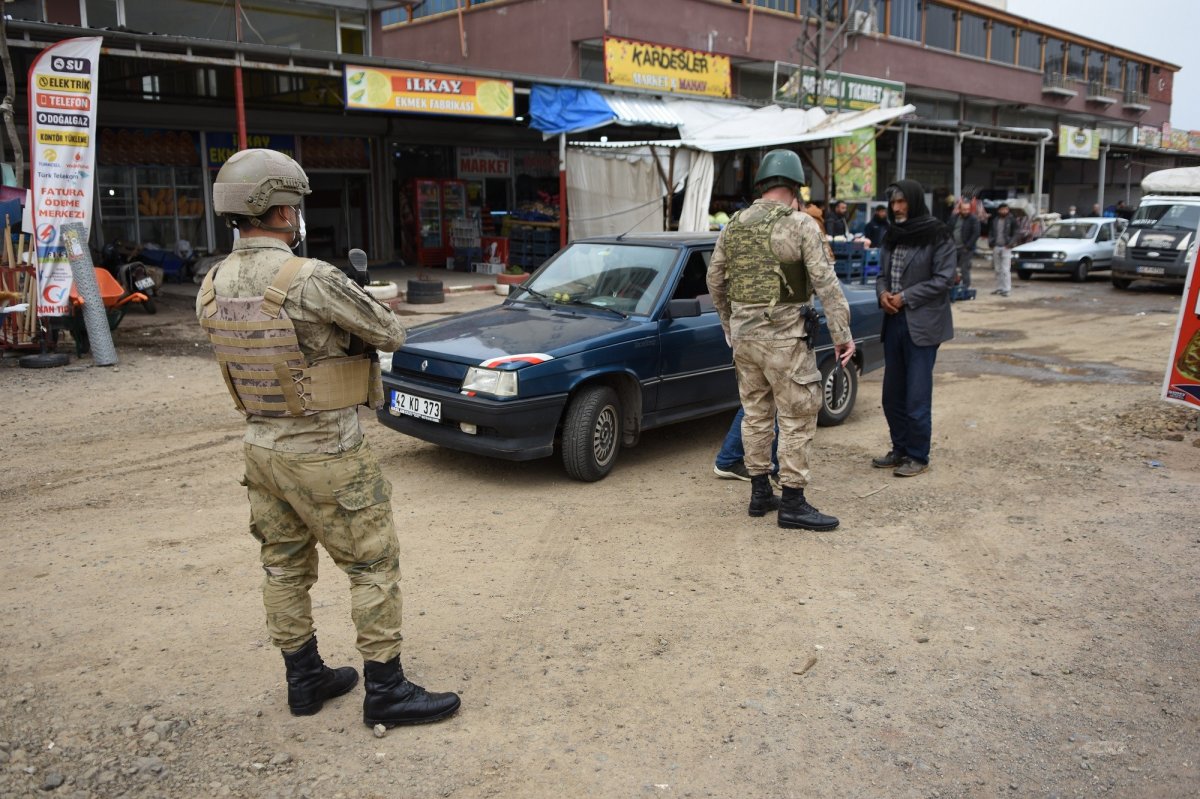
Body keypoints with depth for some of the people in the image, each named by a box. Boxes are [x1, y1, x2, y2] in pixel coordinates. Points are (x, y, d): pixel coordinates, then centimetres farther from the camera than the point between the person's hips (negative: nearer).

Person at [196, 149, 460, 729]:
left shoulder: (212, 288, 0)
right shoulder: (312, 280, -23)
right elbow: (390, 335, -12)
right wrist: (356, 303, 9)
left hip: (261, 447, 8)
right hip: (325, 456, -7)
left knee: (284, 567, 17)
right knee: (374, 566, 5)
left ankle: (304, 679, 31)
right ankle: (385, 691, 13)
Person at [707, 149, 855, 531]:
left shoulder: (734, 226, 8)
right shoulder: (800, 224, -9)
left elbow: (715, 280, 15)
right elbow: (825, 282, -13)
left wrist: (729, 323, 26)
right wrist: (842, 334, -9)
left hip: (743, 333, 6)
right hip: (783, 335, -6)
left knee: (756, 413, 15)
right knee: (797, 418, 1)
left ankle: (760, 493, 23)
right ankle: (792, 504, 4)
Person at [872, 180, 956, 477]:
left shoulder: (937, 237, -7)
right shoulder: (893, 237, 13)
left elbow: (944, 279, -11)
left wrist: (905, 297, -15)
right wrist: (882, 293, -4)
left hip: (922, 324, -7)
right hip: (893, 322, 7)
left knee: (917, 396, -3)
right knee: (892, 394, 11)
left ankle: (918, 456, 8)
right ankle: (900, 450, 23)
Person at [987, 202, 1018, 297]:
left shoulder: (1012, 220, -2)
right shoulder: (995, 220, 10)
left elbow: (1016, 233, -3)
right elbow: (991, 232, 18)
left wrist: (1010, 243, -13)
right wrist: (990, 243, 4)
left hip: (1006, 248, -5)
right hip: (996, 247, 5)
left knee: (1005, 270, -11)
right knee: (997, 270, 11)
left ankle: (1006, 289, -12)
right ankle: (999, 287, 21)